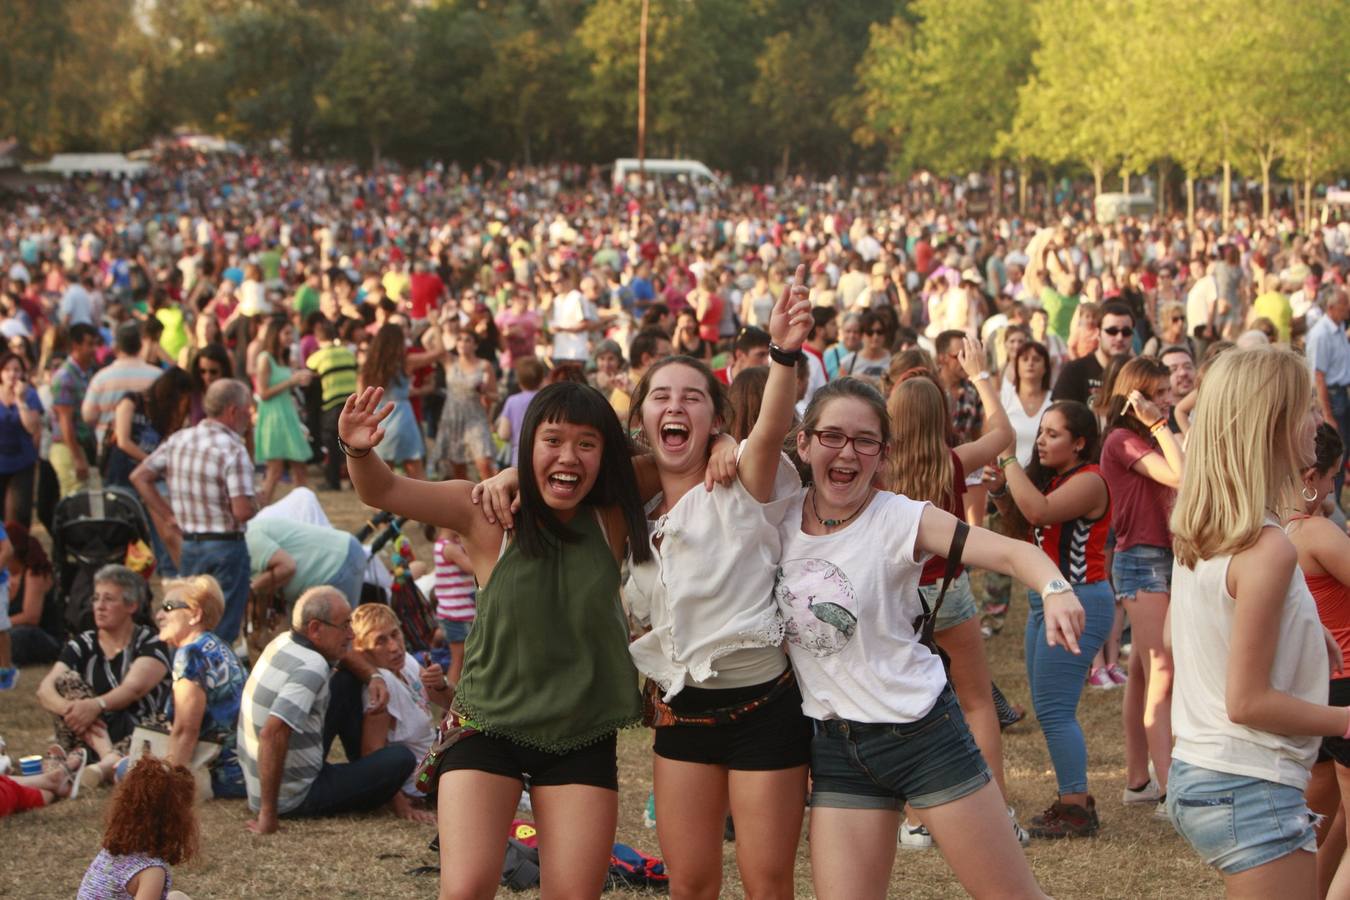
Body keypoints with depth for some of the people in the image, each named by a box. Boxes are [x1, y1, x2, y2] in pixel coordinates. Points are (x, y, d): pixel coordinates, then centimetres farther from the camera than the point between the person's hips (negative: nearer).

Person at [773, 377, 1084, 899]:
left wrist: (1055, 588, -46)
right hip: (835, 745, 4)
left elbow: (1009, 552, -26)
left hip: (922, 733, -4)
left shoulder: (901, 520, -14)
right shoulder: (781, 514, -2)